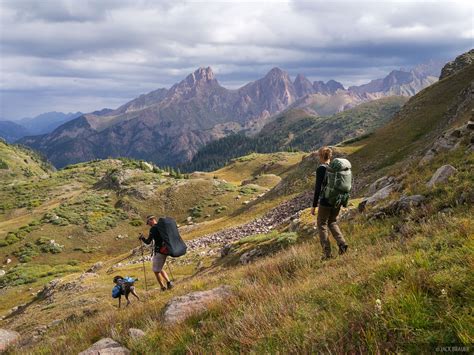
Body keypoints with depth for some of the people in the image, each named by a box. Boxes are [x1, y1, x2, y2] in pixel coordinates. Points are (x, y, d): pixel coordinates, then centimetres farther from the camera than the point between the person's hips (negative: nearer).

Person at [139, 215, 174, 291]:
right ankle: (168, 282, 12)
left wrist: (142, 238, 4)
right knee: (160, 269, 23)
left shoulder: (153, 229, -13)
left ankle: (163, 287, 10)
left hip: (159, 251, -8)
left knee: (156, 271, 5)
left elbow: (148, 242, -13)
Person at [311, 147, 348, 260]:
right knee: (332, 222, 24)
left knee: (322, 225, 7)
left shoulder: (321, 169, -13)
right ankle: (342, 243, 4)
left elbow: (318, 188, -15)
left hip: (325, 202, -6)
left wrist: (314, 205, -10)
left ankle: (327, 253, 4)